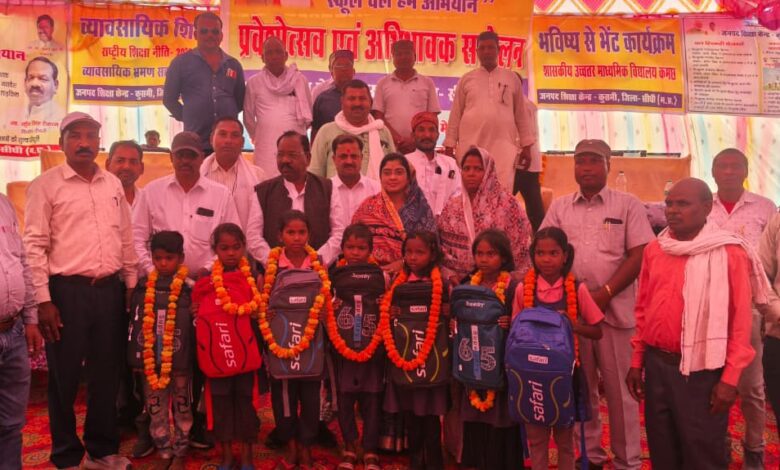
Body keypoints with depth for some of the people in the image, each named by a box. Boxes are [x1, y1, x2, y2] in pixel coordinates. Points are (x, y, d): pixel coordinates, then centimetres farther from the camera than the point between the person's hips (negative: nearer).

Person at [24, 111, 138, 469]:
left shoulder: (113, 184, 11)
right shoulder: (46, 185, -3)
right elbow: (35, 246, -6)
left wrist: (132, 286, 11)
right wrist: (43, 301, -11)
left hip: (110, 289, 4)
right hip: (67, 291, -4)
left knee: (106, 373, 13)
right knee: (65, 377, 6)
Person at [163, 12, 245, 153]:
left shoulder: (233, 64, 13)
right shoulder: (181, 62, 4)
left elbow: (241, 99, 22)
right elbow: (169, 98, 8)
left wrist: (229, 116, 11)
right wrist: (187, 117, 3)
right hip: (195, 142, -3)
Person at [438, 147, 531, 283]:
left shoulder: (507, 204, -2)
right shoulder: (451, 206, 9)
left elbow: (520, 249, -1)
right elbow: (440, 245, 11)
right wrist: (449, 274, 0)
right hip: (459, 282, 2)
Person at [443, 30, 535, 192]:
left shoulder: (512, 78, 12)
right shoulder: (466, 79, 11)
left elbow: (521, 114, 14)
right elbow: (456, 114, 10)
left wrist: (526, 146, 10)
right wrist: (449, 146, 5)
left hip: (503, 145, 0)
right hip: (471, 145, 0)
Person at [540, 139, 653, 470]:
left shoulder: (628, 205, 2)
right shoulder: (559, 207, 10)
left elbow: (639, 255, -5)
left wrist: (605, 293, -13)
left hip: (615, 307, -2)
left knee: (619, 387, 4)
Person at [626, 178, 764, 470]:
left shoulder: (729, 253, -9)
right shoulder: (654, 250, 6)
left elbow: (740, 321, -10)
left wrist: (730, 378, -12)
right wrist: (637, 361, 11)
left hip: (702, 370, -5)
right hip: (657, 364, 5)